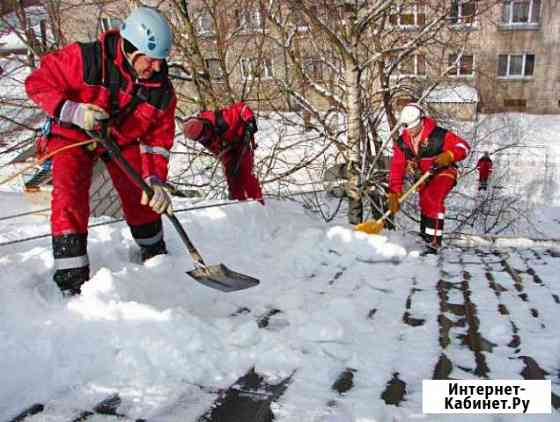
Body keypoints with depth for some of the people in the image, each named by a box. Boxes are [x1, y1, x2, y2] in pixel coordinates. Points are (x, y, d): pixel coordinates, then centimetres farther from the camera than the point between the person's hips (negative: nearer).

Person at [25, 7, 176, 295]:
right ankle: (72, 280, -13)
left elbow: (158, 139, -11)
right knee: (70, 198, -20)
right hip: (73, 135, -3)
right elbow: (37, 83, -21)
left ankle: (156, 258, 23)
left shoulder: (162, 90, -16)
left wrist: (154, 180, -23)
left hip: (123, 140, 3)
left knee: (142, 195, -3)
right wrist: (72, 111, -37)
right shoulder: (85, 59, -29)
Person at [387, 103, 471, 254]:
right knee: (424, 204, 16)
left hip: (443, 173, -6)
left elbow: (463, 146, -17)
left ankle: (433, 243, -25)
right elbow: (397, 168, -12)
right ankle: (425, 237, 39)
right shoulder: (402, 142, -10)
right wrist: (394, 194, -19)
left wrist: (448, 156, -38)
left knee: (432, 201, -27)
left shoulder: (439, 135, -24)